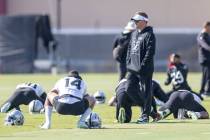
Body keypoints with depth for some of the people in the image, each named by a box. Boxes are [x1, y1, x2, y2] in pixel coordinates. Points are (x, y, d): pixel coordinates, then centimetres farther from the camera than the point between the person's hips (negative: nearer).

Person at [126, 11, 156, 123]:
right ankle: (144, 106, 22)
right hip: (132, 68, 8)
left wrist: (143, 66, -20)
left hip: (144, 69, -8)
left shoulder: (149, 35, -9)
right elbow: (130, 49, 22)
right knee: (130, 89, 5)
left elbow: (150, 52, -16)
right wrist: (128, 62, 11)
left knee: (146, 92, -2)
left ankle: (145, 115, 3)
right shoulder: (134, 34, 17)